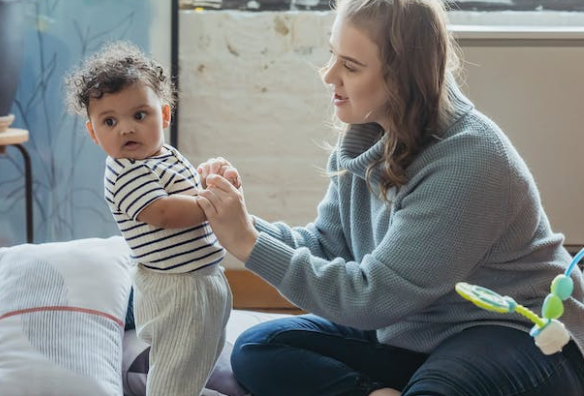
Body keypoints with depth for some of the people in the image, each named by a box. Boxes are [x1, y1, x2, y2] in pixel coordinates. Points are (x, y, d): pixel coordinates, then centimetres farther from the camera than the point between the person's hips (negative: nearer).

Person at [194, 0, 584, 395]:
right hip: (412, 333, 8)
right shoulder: (367, 137, 0)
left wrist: (249, 244, -24)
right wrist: (244, 224, -13)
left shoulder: (468, 161, -25)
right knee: (256, 351, -6)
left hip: (515, 334, -8)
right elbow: (326, 244, 4)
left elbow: (374, 295, -24)